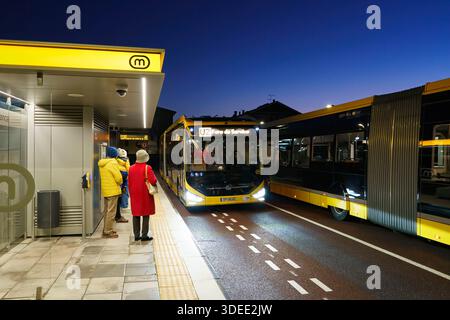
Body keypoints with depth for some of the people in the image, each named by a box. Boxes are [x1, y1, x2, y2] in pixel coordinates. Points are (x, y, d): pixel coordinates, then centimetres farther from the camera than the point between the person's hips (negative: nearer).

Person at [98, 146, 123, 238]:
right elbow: (118, 177, -18)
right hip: (113, 190, -9)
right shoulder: (112, 163, -16)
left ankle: (106, 229, 27)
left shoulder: (102, 164, 10)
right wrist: (120, 183, 3)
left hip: (105, 190, 9)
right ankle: (108, 232, 0)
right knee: (111, 212, -3)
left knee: (106, 211, 17)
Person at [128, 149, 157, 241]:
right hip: (145, 195, -5)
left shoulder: (131, 168, 4)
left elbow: (129, 182, 10)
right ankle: (144, 235, 5)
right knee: (146, 215, 3)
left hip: (135, 195, 5)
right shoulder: (147, 168, -13)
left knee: (136, 215, 11)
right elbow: (153, 181, -20)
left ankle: (136, 235, 16)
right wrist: (154, 179, 3)